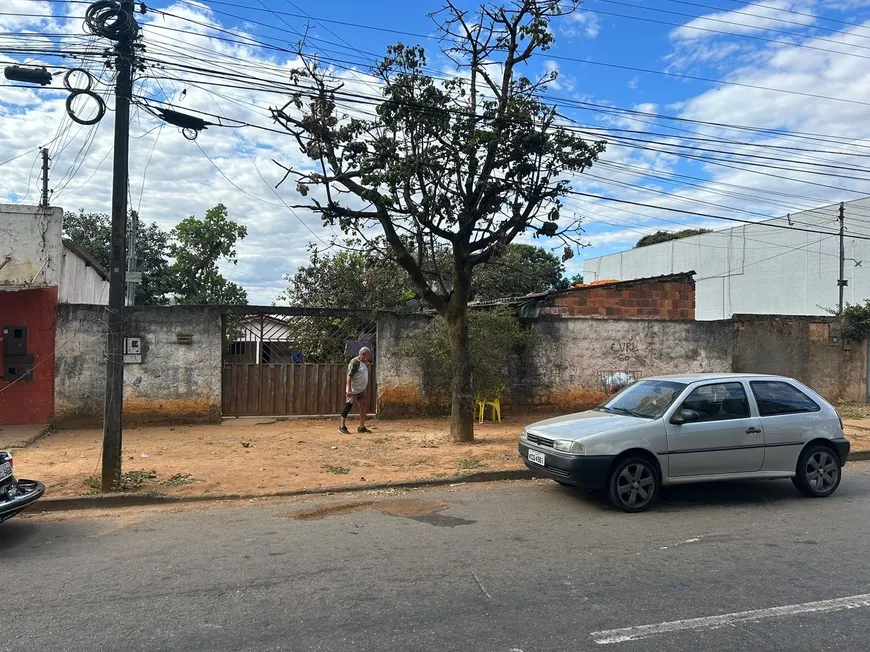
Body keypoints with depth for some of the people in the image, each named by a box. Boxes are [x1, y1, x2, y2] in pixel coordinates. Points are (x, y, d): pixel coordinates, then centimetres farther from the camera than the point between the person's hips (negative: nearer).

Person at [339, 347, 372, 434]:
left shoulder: (365, 363, 11)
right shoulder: (355, 362, -16)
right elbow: (349, 375, -21)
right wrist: (349, 389, -26)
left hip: (361, 390, 9)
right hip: (353, 390, -9)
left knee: (364, 407, 9)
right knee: (348, 406, -4)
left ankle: (361, 427, 19)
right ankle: (342, 427, 5)